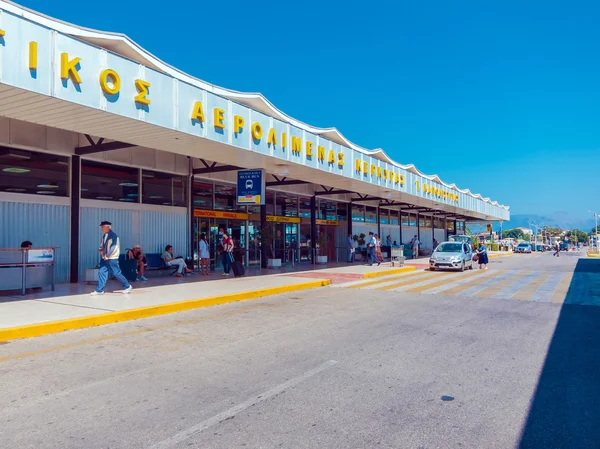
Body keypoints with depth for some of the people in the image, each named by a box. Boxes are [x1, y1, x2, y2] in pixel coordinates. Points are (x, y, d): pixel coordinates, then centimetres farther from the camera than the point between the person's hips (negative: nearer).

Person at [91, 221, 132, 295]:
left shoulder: (113, 235, -13)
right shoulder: (104, 235, 11)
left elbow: (113, 247, -19)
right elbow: (102, 245, 20)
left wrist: (107, 256, -16)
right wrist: (100, 250, -2)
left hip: (112, 258, -8)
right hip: (105, 258, 8)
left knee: (117, 273, -2)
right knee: (101, 272, 2)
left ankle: (127, 286, 13)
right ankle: (99, 290, 7)